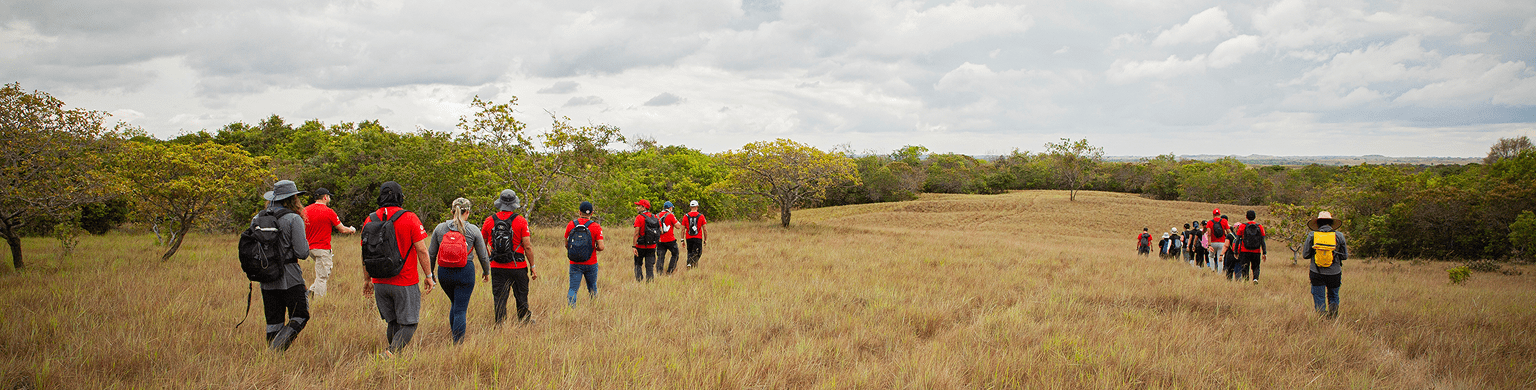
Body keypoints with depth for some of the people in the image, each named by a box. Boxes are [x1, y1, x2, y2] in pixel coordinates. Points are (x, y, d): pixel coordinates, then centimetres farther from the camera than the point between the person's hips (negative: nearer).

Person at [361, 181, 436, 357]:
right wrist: (429, 276, -1)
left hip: (380, 283, 5)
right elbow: (421, 250, -10)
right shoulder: (409, 218, -10)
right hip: (405, 283, -5)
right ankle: (391, 352, -19)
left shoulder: (370, 220, 3)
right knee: (408, 324, 1)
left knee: (393, 323, 17)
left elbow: (365, 253, 9)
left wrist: (367, 279, 19)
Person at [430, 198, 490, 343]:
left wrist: (430, 273, 18)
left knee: (455, 303, 25)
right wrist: (486, 272, 18)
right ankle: (458, 344, 0)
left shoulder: (439, 228, 1)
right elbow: (483, 256, 2)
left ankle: (453, 334, 27)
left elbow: (431, 253, 5)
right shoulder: (473, 231, -5)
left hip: (444, 272, 3)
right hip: (465, 272, -3)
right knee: (461, 309, 1)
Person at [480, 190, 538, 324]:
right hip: (518, 268, -2)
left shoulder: (489, 221, 0)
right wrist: (532, 267, -1)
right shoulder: (521, 221, -8)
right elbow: (527, 246, -10)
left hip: (497, 268, 2)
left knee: (499, 300, 6)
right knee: (521, 298, 12)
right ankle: (525, 323, 24)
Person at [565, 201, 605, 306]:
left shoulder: (571, 225, -2)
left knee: (573, 289, 1)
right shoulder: (596, 227, -8)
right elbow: (601, 247, -12)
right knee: (592, 288, 16)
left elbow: (566, 245, 6)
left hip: (575, 264, 1)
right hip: (591, 264, -1)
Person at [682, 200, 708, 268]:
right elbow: (704, 230, 1)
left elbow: (683, 230, 3)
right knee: (698, 253, 1)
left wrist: (682, 240, 9)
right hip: (698, 238, -2)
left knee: (690, 253, 15)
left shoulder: (685, 216, 3)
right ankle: (691, 262, -24)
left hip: (688, 238, 2)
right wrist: (705, 240, 9)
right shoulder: (701, 216, -1)